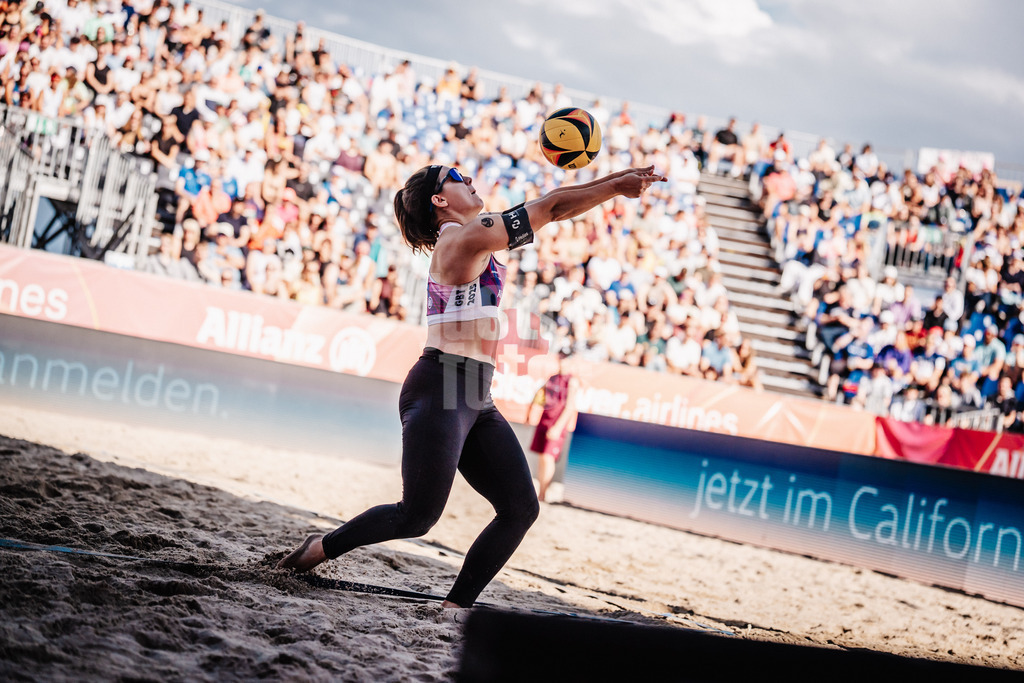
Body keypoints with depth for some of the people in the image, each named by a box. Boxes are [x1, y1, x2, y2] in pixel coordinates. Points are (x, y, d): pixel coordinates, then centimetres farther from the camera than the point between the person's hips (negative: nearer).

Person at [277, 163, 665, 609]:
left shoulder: (473, 235, 17)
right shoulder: (465, 238, -11)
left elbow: (549, 208, 19)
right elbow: (551, 208, -11)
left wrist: (619, 182, 13)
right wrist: (617, 186, -3)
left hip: (476, 400, 10)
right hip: (440, 391, -10)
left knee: (521, 508, 1)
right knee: (417, 517, -8)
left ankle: (457, 604, 3)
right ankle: (321, 548, 12)